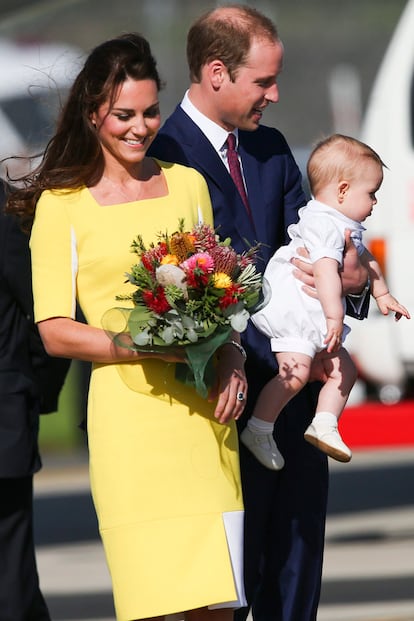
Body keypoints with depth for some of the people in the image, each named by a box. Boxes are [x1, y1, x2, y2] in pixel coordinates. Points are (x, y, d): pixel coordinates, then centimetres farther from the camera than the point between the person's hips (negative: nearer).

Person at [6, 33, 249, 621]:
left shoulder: (188, 183, 15)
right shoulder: (62, 204, 2)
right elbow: (54, 331, 0)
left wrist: (231, 357, 2)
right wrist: (141, 346, -15)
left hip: (203, 409, 4)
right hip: (127, 411, -4)